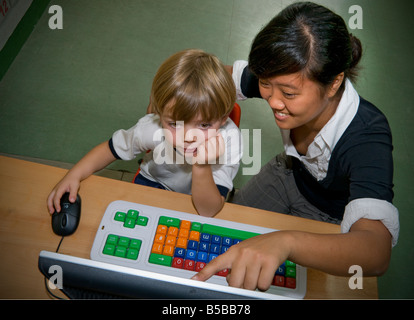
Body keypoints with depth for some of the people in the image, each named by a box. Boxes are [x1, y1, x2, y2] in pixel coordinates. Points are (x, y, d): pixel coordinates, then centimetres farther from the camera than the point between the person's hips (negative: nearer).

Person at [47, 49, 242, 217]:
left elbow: (208, 211, -34)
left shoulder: (229, 139, -35)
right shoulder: (152, 128, -31)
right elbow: (110, 149, -9)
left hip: (201, 199, 0)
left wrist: (201, 168, -51)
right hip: (154, 184, 1)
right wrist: (75, 175, -23)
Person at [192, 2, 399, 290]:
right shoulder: (282, 79, -29)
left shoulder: (366, 137, -42)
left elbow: (376, 251, -54)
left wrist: (285, 242, -74)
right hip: (290, 173, 4)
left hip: (330, 216, -4)